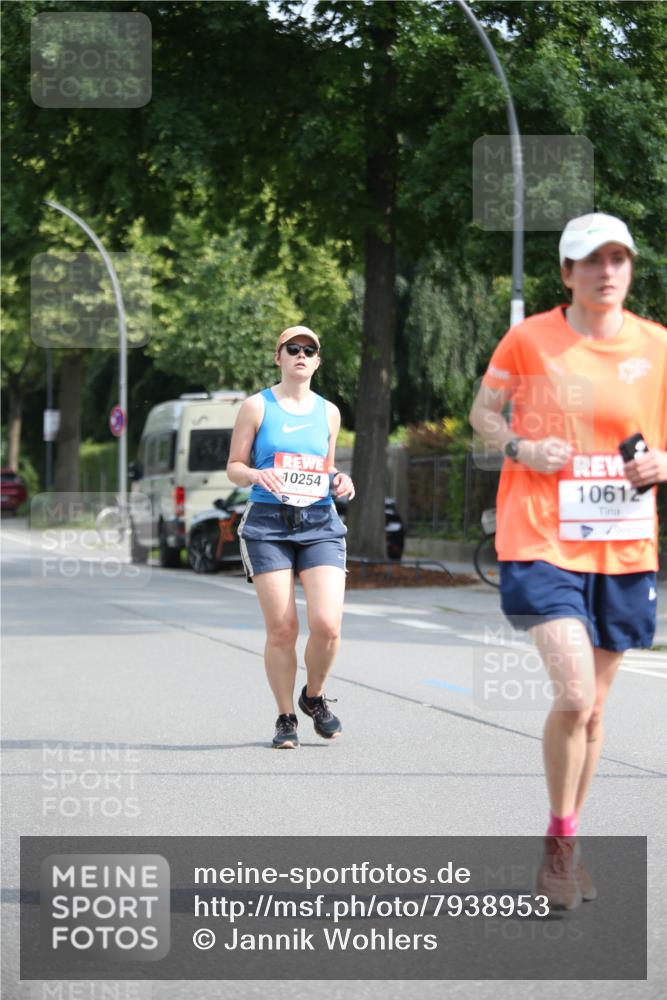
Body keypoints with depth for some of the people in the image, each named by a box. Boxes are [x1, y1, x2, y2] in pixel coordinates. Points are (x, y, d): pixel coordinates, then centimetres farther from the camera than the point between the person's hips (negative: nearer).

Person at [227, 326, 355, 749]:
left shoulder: (328, 412, 14)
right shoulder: (257, 406, 4)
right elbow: (234, 467, 5)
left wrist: (340, 481, 2)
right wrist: (257, 475, -16)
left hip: (320, 524, 2)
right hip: (268, 524, -2)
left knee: (327, 623, -13)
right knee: (281, 628, -6)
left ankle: (314, 696, 14)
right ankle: (286, 718, 11)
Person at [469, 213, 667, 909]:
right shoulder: (530, 339, -3)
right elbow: (482, 411, 8)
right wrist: (520, 447, -11)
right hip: (542, 542, -4)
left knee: (593, 704, 12)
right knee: (574, 696, -17)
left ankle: (567, 844, 28)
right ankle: (559, 844, 2)